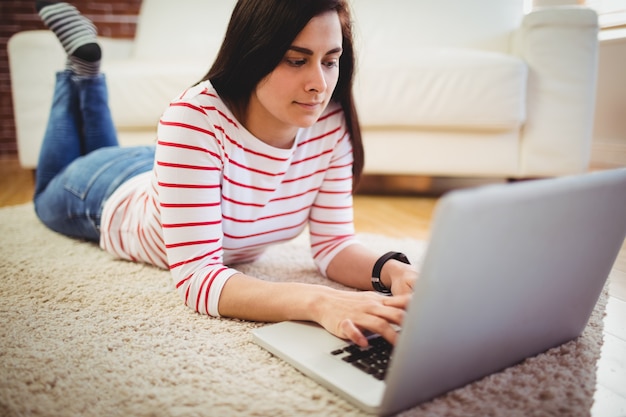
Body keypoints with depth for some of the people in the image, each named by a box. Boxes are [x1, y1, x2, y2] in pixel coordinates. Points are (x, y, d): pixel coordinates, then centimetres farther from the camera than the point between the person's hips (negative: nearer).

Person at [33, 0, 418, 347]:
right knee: (50, 198, 33)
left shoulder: (332, 124, -30)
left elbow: (334, 243, -25)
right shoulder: (196, 117, -44)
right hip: (117, 199, -3)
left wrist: (392, 270, -45)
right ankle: (82, 67, 39)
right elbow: (197, 278, -48)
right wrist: (316, 302, -63)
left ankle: (88, 76, 48)